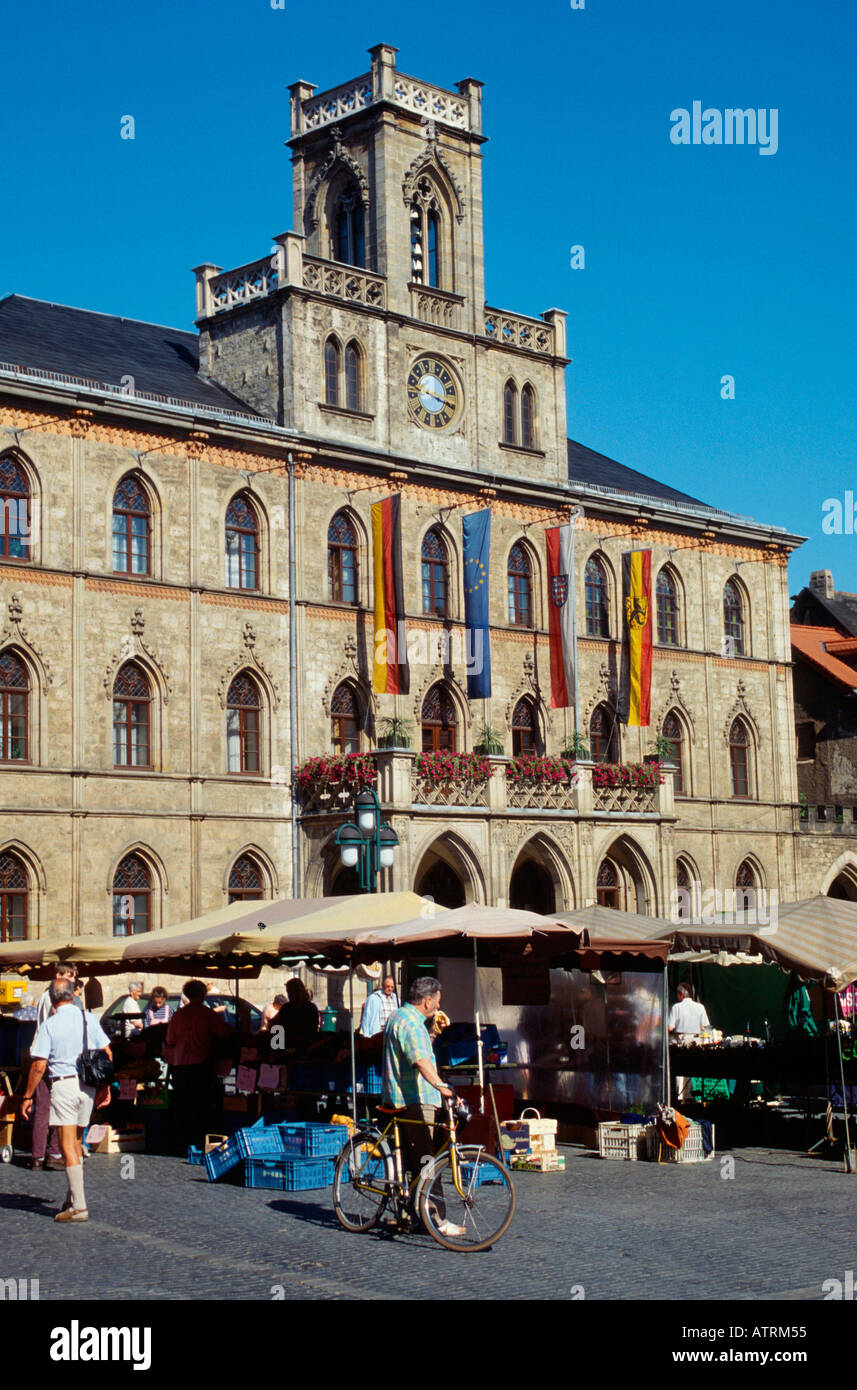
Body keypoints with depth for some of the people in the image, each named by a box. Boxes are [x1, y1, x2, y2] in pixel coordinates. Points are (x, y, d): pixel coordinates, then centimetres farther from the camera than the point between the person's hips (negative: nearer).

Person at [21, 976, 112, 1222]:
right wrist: (106, 1087, 14)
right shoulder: (89, 1019, 4)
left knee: (68, 1147, -3)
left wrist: (28, 1096, 0)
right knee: (76, 1143, 19)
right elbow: (107, 1053, 4)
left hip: (63, 1084, -4)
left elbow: (39, 1065, -9)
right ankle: (72, 1198, 24)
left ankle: (79, 1207, -8)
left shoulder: (49, 1025, -6)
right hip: (88, 1084, 4)